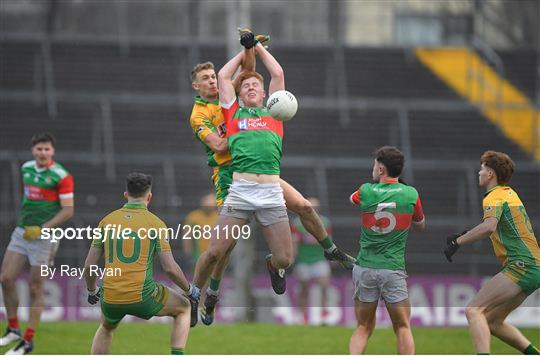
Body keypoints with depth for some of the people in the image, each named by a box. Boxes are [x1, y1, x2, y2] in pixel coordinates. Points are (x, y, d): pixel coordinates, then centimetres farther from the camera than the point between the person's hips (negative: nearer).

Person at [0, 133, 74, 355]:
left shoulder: (61, 176, -12)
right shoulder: (26, 168, 7)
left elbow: (68, 210, -13)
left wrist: (42, 229, -19)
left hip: (44, 236, -6)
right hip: (22, 232, 6)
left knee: (35, 289, -1)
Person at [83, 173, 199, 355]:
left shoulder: (107, 221, 8)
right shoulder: (156, 223, -1)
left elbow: (89, 266, 9)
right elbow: (170, 268, -5)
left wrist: (92, 291, 28)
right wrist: (190, 290, 13)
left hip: (110, 299, 3)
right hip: (141, 297, -3)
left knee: (106, 328, 36)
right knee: (183, 308, 23)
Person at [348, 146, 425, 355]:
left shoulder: (365, 192, -3)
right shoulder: (411, 194, -1)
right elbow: (420, 226, 15)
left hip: (365, 268, 1)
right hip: (393, 270, -1)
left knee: (363, 328, 10)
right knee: (403, 328, 6)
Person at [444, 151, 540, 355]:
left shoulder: (495, 197, -8)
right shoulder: (509, 193, 22)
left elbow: (489, 226, -28)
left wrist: (457, 242, -22)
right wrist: (463, 237, 27)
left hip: (521, 267, -9)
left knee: (474, 310, -16)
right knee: (492, 322, 15)